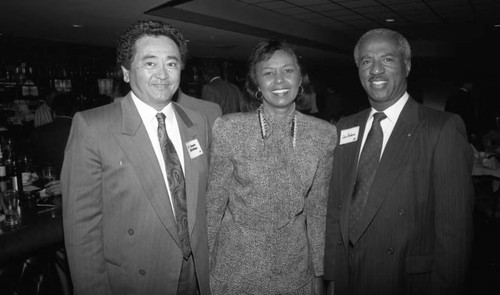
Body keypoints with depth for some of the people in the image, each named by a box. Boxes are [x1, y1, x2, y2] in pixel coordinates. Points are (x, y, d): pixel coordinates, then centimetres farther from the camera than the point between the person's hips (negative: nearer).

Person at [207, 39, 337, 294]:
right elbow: (213, 202, -5)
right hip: (236, 267, -1)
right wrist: (203, 264, -1)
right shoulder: (228, 128, -12)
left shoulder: (325, 134, -6)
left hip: (296, 267, 2)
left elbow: (318, 207, 0)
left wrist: (319, 273, 3)